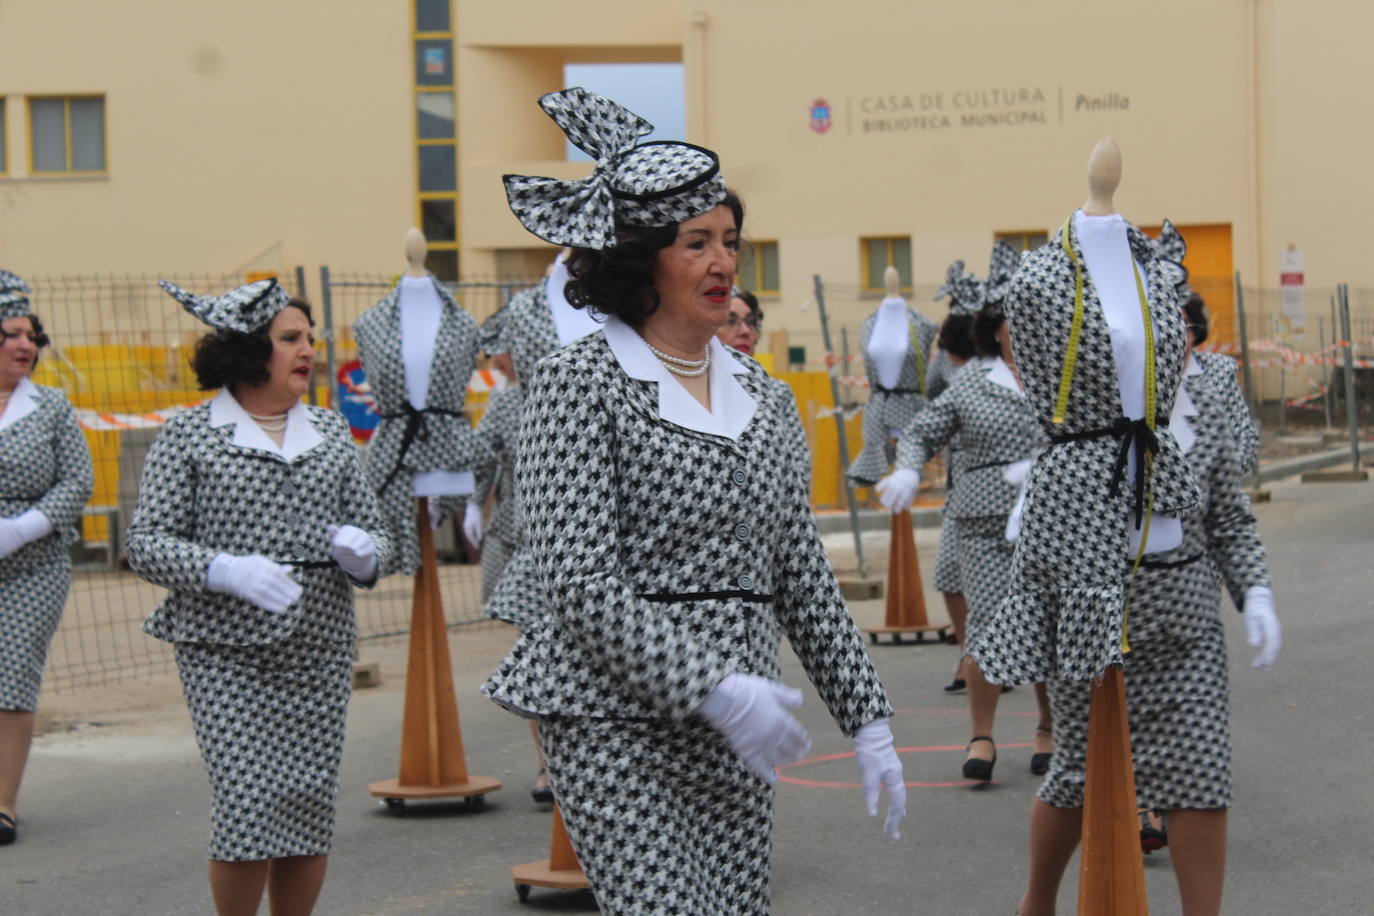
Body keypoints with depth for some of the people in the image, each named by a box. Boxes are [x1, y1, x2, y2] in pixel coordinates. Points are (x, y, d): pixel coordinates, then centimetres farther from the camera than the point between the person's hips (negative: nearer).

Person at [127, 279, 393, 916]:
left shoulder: (330, 433, 13)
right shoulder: (189, 436, 0)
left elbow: (374, 531, 17)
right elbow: (147, 544, -4)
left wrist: (363, 552, -7)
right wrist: (226, 570, -20)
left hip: (320, 649, 4)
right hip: (225, 653, -4)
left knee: (310, 803, 3)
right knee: (247, 803, -11)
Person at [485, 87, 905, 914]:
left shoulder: (754, 389, 13)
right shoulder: (580, 382, -7)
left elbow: (805, 574, 16)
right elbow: (582, 583, -15)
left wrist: (868, 719, 11)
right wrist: (712, 688, -20)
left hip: (737, 728, 7)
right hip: (617, 720, -6)